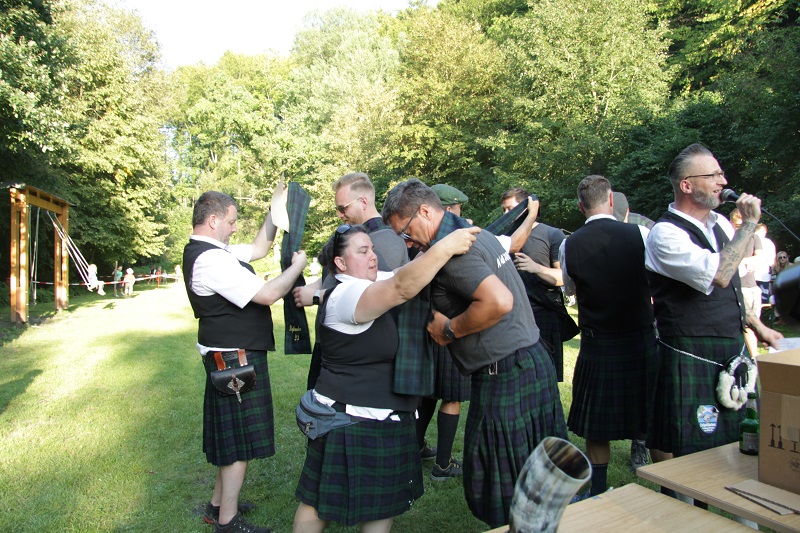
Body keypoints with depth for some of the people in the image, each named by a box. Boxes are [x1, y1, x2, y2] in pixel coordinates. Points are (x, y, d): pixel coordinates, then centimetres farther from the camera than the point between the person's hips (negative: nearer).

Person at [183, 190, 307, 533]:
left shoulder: (208, 251, 10)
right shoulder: (211, 259, -23)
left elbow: (258, 248, 19)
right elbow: (268, 294, -25)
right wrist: (297, 266, -10)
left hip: (229, 355, 11)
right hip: (235, 357, -11)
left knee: (231, 434, 21)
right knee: (240, 439, 2)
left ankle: (219, 504, 36)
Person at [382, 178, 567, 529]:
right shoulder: (475, 232, 13)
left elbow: (499, 301, -28)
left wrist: (450, 329, -14)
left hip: (504, 375, -10)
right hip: (535, 360, 10)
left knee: (498, 489, 6)